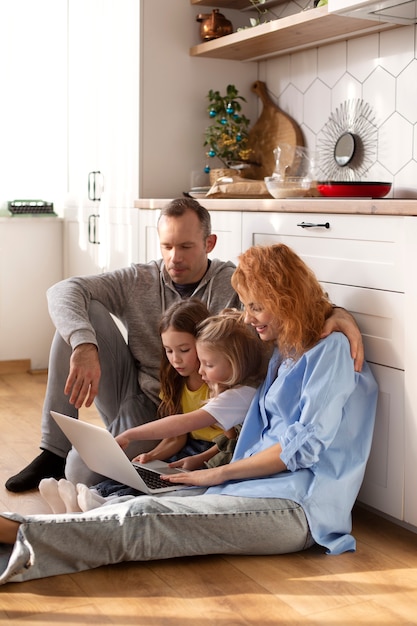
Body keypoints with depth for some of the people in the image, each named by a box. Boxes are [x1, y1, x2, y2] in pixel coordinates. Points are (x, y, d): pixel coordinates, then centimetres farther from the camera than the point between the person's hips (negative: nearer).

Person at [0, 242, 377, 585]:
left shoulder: (330, 350, -5)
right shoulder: (284, 353, 23)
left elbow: (304, 446, -13)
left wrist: (221, 473, -7)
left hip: (296, 507, -8)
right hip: (263, 485, 8)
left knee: (143, 518, -25)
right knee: (138, 507, -16)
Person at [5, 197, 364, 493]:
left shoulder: (234, 284, -11)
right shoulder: (139, 281, -5)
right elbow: (63, 291, -15)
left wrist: (338, 312, -44)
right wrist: (85, 346, -35)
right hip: (128, 388, 4)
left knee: (80, 472, -28)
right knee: (83, 313, -20)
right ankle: (54, 451, -12)